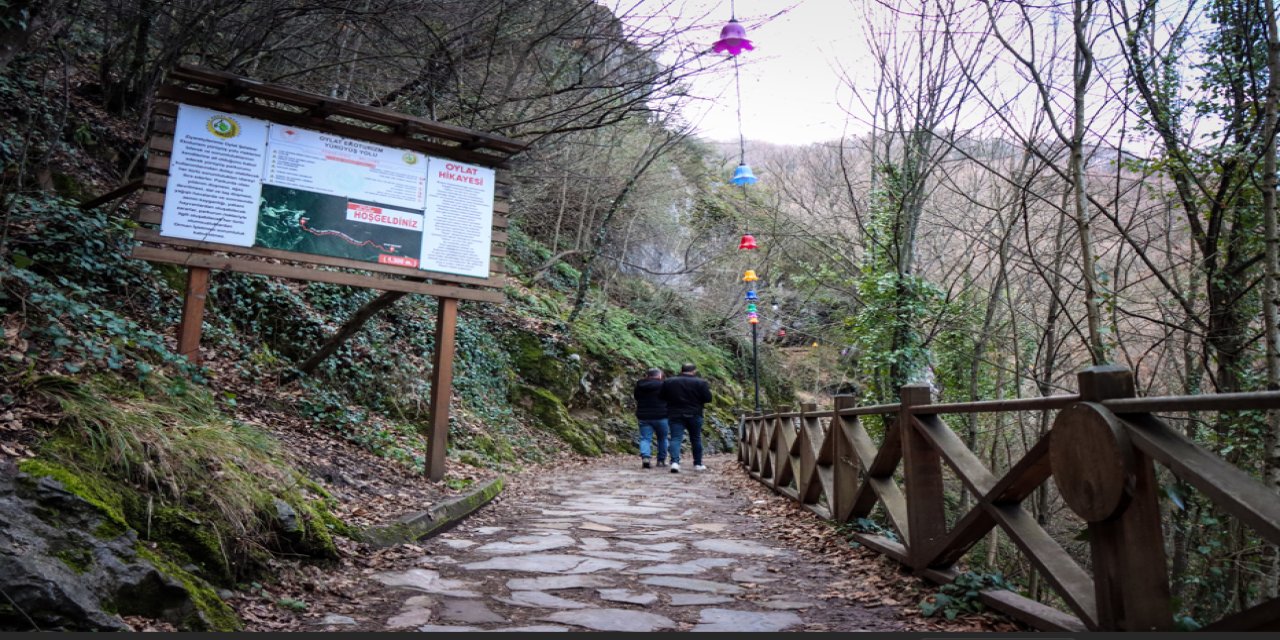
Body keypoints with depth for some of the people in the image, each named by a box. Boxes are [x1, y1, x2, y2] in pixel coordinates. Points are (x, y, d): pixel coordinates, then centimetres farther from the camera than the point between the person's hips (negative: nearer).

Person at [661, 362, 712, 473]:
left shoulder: (669, 382, 2)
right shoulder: (700, 383, -5)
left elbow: (663, 397, 9)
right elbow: (708, 398, -6)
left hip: (675, 415, 0)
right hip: (694, 415, 0)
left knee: (676, 438, -4)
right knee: (696, 439, 13)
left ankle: (675, 462, -23)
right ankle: (698, 464, 20)